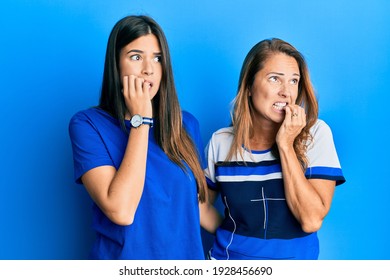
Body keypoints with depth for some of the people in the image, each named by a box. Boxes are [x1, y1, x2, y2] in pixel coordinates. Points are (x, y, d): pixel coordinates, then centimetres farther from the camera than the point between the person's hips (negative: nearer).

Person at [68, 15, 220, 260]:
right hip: (125, 255, -4)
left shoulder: (186, 124, 0)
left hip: (188, 254, 4)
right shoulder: (88, 124, -12)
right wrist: (140, 120, -20)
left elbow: (199, 203, 8)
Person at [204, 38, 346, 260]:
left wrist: (285, 145, -22)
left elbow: (312, 221, -21)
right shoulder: (221, 141, -9)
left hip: (295, 256, 0)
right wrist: (232, 239, -11)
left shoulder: (316, 133, -13)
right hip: (230, 256, 1)